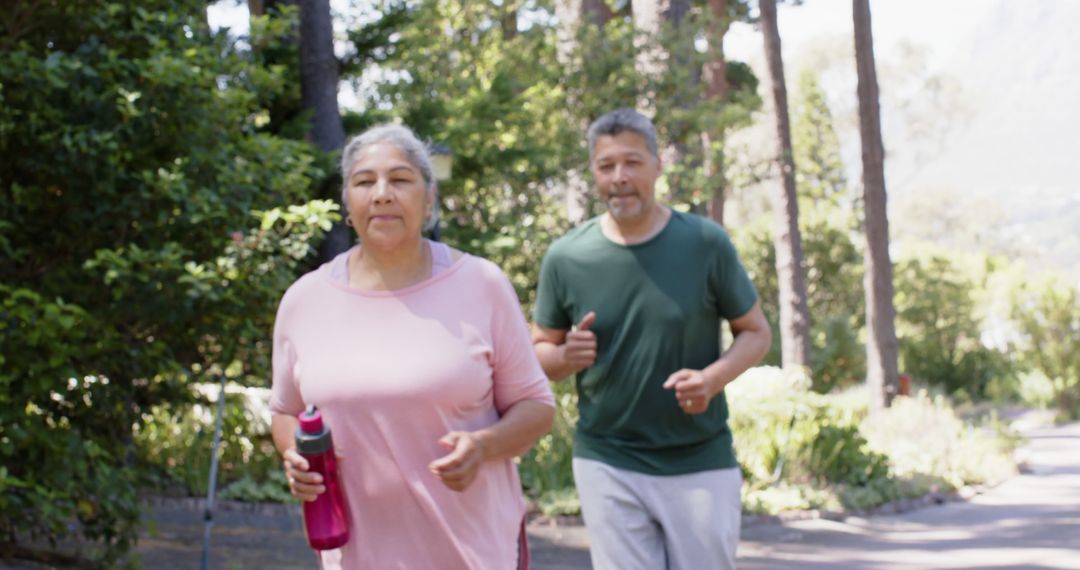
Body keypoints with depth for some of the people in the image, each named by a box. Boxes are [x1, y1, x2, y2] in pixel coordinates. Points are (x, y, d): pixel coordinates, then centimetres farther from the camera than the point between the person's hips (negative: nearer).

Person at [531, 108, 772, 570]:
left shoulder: (705, 243, -5)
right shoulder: (566, 258, -2)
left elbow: (755, 333, 2)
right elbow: (539, 350, 9)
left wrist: (712, 378, -17)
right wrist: (566, 356, -14)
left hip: (701, 464, 0)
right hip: (608, 466, 1)